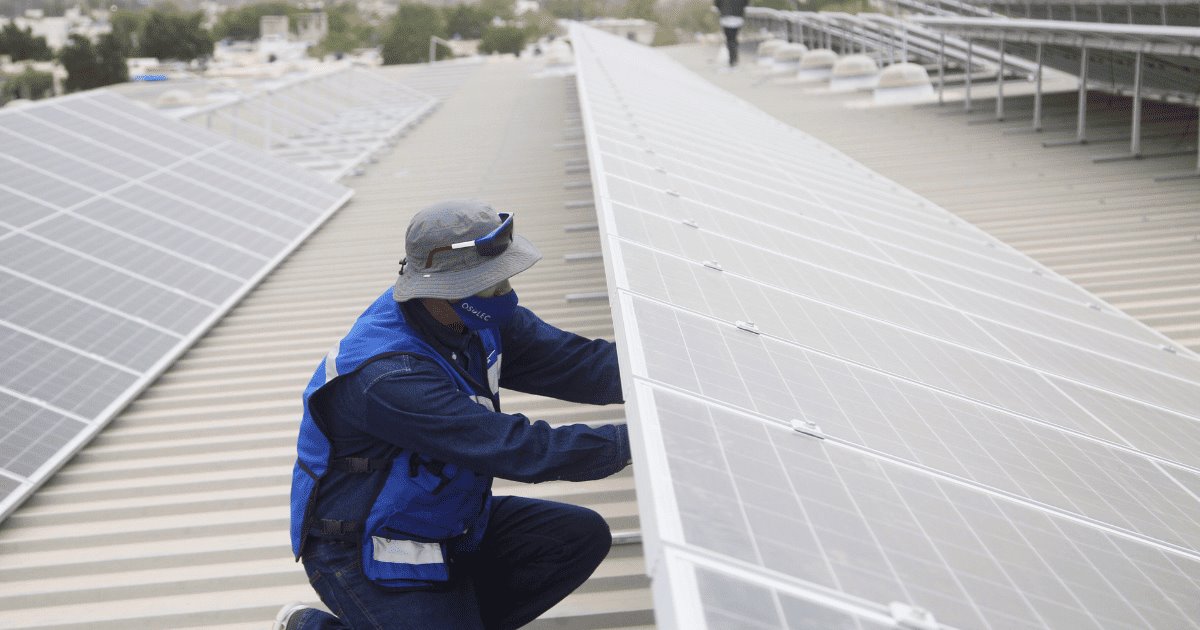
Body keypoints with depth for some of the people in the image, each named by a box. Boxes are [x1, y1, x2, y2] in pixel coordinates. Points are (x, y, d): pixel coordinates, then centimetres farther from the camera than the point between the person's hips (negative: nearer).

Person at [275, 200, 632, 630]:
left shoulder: (475, 317, -8)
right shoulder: (388, 378, -34)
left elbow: (569, 360, -6)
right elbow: (516, 449, -35)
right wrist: (627, 442, -31)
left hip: (448, 522, 8)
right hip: (368, 556, -8)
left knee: (582, 537, -1)